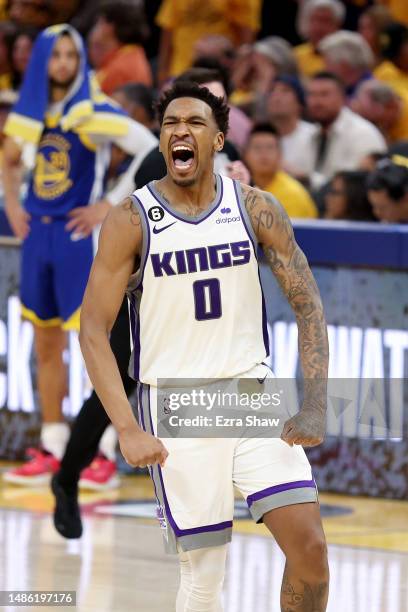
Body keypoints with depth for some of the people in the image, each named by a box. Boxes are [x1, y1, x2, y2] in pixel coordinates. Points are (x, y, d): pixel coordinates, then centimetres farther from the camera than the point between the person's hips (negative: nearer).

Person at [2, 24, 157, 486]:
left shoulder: (95, 110, -10)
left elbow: (152, 151, -16)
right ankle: (52, 451, 17)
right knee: (46, 345, 10)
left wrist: (111, 206, -15)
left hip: (79, 235, -7)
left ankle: (104, 452, -2)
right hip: (39, 232, 7)